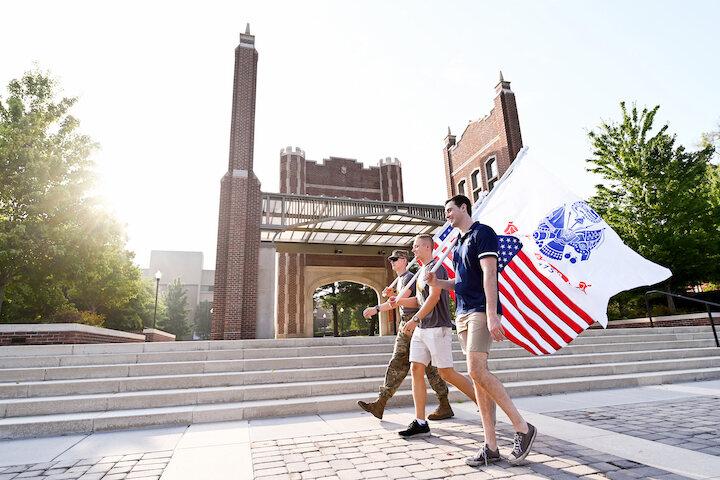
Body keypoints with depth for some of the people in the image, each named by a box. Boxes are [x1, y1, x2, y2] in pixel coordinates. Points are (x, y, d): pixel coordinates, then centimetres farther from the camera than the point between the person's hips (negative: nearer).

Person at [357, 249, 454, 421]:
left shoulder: (409, 277, -10)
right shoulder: (400, 279, 20)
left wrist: (377, 309, -30)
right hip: (405, 324, 10)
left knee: (428, 365, -3)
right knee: (397, 364, 6)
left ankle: (445, 406, 7)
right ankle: (380, 404, 7)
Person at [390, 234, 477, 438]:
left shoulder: (435, 268, -9)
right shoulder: (421, 271, 19)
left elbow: (434, 297, -18)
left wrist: (414, 319, -21)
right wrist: (400, 301, 6)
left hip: (437, 328, -9)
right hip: (421, 329, 9)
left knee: (446, 373, -4)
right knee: (416, 370, 2)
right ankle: (420, 422, 6)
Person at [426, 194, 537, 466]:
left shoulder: (482, 233, -4)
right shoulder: (457, 243, 22)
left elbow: (489, 274, -15)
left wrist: (491, 315, -23)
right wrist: (437, 283, 8)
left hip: (481, 311, -8)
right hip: (462, 313, 9)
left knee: (476, 371, -17)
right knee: (477, 375, 5)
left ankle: (523, 428, 0)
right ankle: (491, 446, 10)